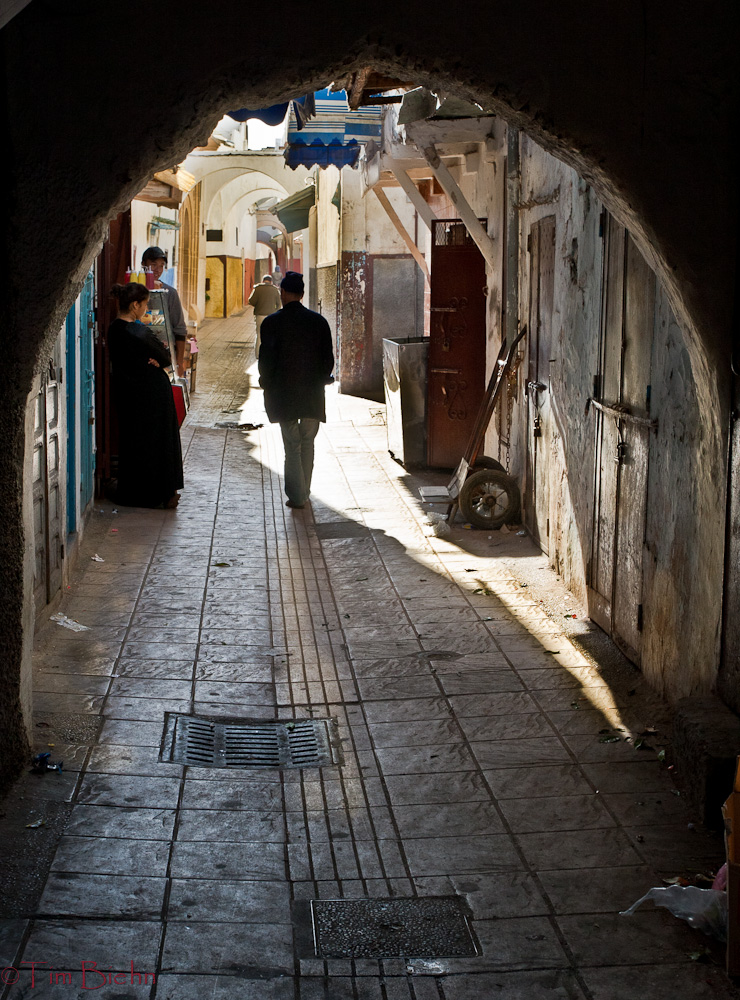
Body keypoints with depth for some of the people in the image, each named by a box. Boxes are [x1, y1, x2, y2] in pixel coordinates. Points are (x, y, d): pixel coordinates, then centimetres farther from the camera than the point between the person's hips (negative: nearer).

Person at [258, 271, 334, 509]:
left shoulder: (272, 322, -8)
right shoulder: (318, 321, 0)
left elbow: (266, 358, -7)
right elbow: (328, 358, 3)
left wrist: (266, 383, 8)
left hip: (283, 393, -2)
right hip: (312, 393, 2)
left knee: (292, 444, 3)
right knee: (307, 443, 14)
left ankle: (297, 496, 3)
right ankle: (303, 492, 22)